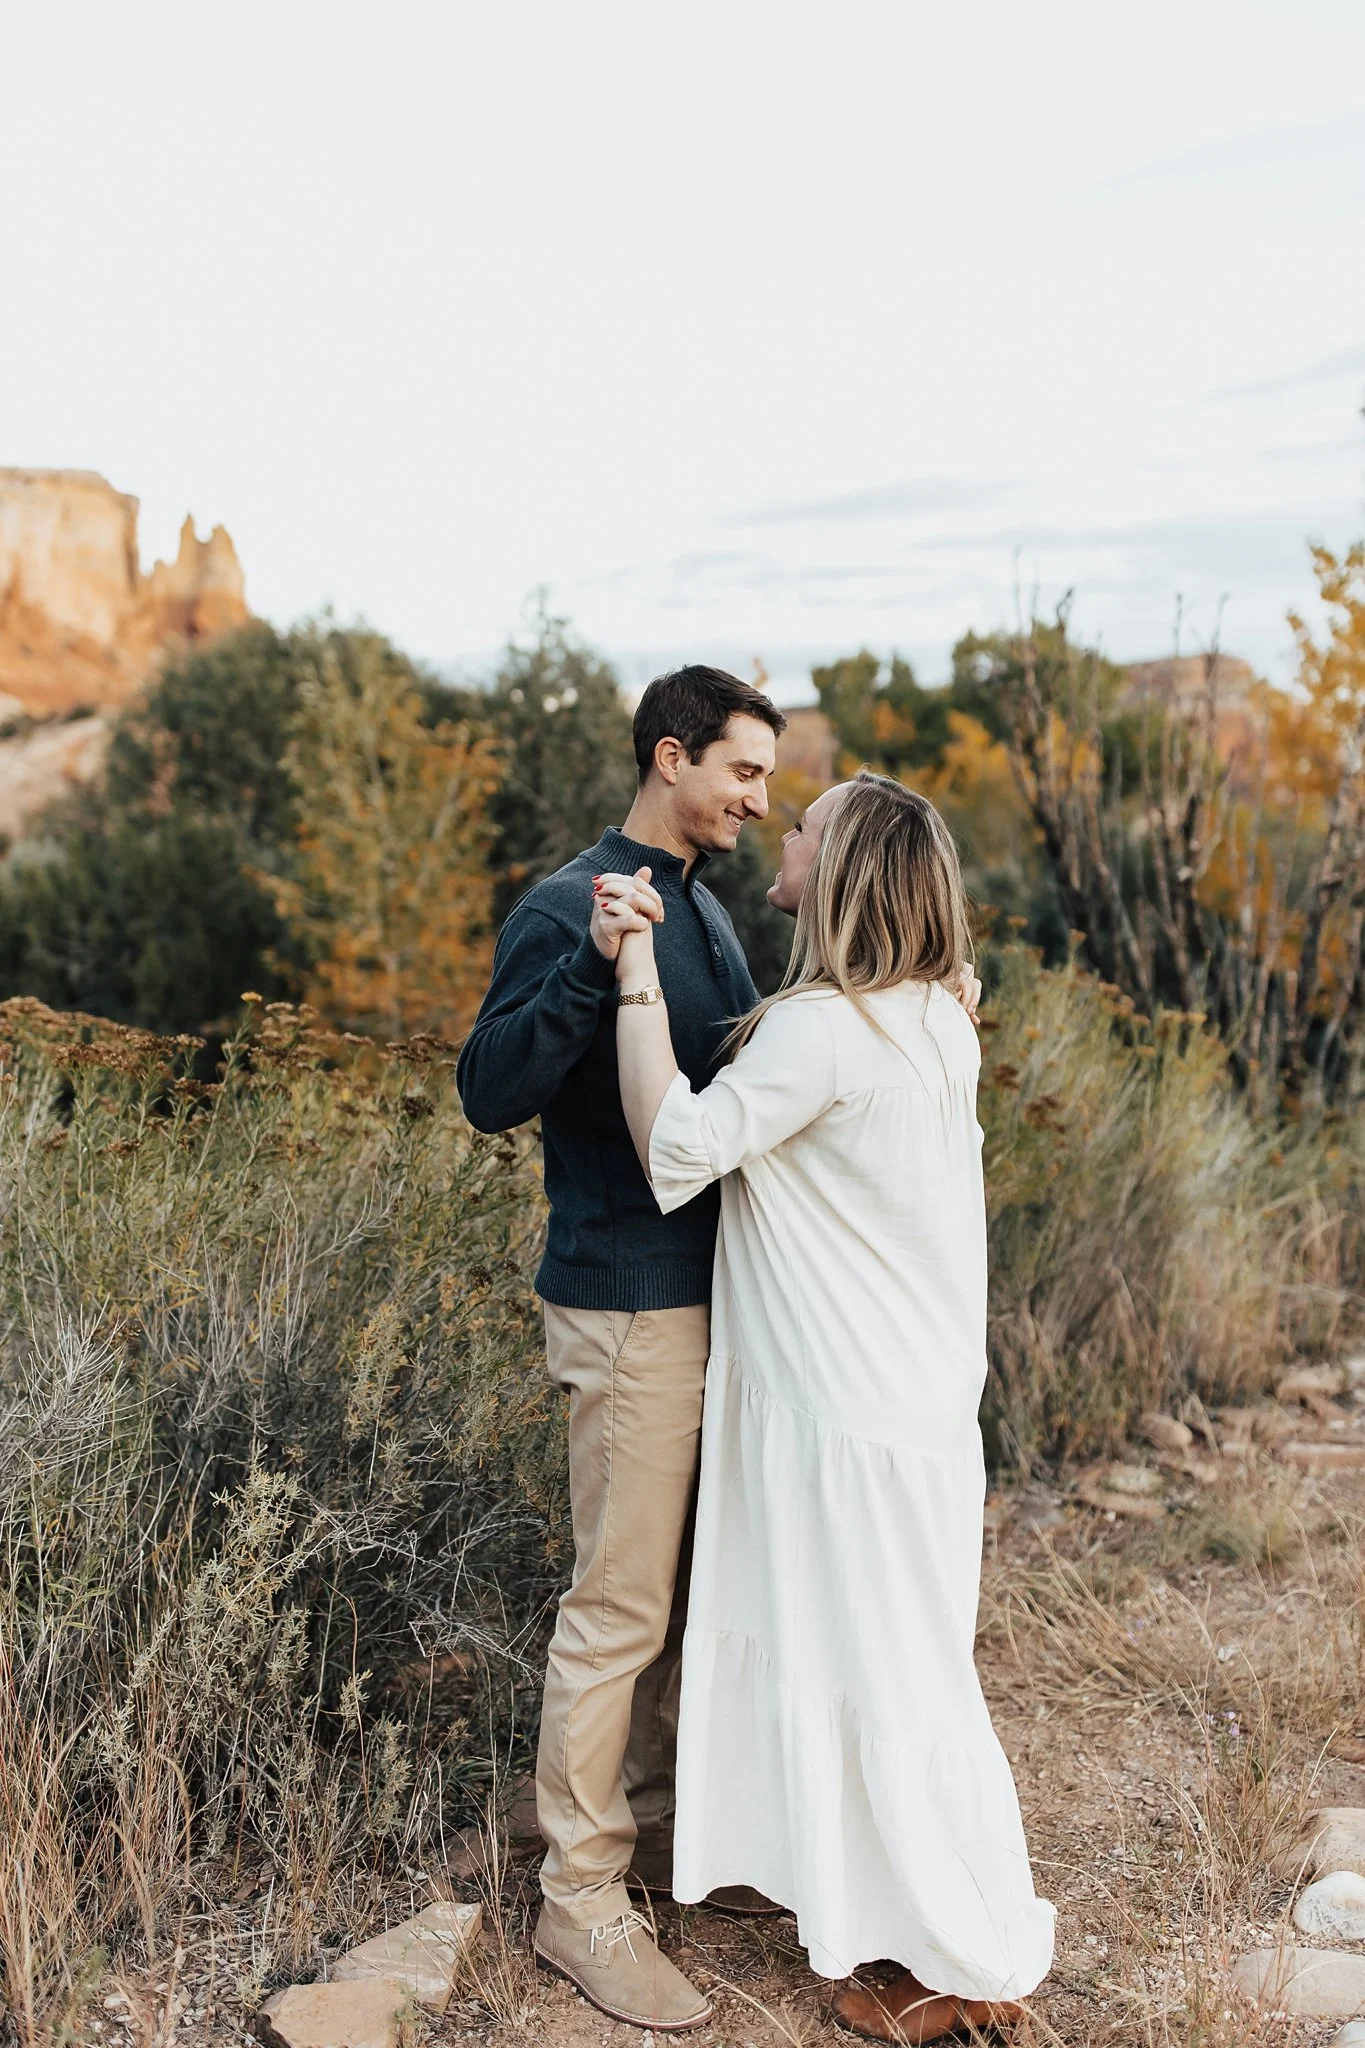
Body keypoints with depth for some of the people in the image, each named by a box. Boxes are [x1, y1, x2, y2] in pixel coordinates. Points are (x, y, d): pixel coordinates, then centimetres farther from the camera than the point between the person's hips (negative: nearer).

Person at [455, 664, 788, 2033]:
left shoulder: (704, 905, 14)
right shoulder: (568, 908, -13)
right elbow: (491, 1091, -21)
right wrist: (592, 964, -33)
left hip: (713, 1291, 9)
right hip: (628, 1307, -9)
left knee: (690, 1589, 18)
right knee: (618, 1604, 0)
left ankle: (659, 1825, 35)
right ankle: (577, 1899, 15)